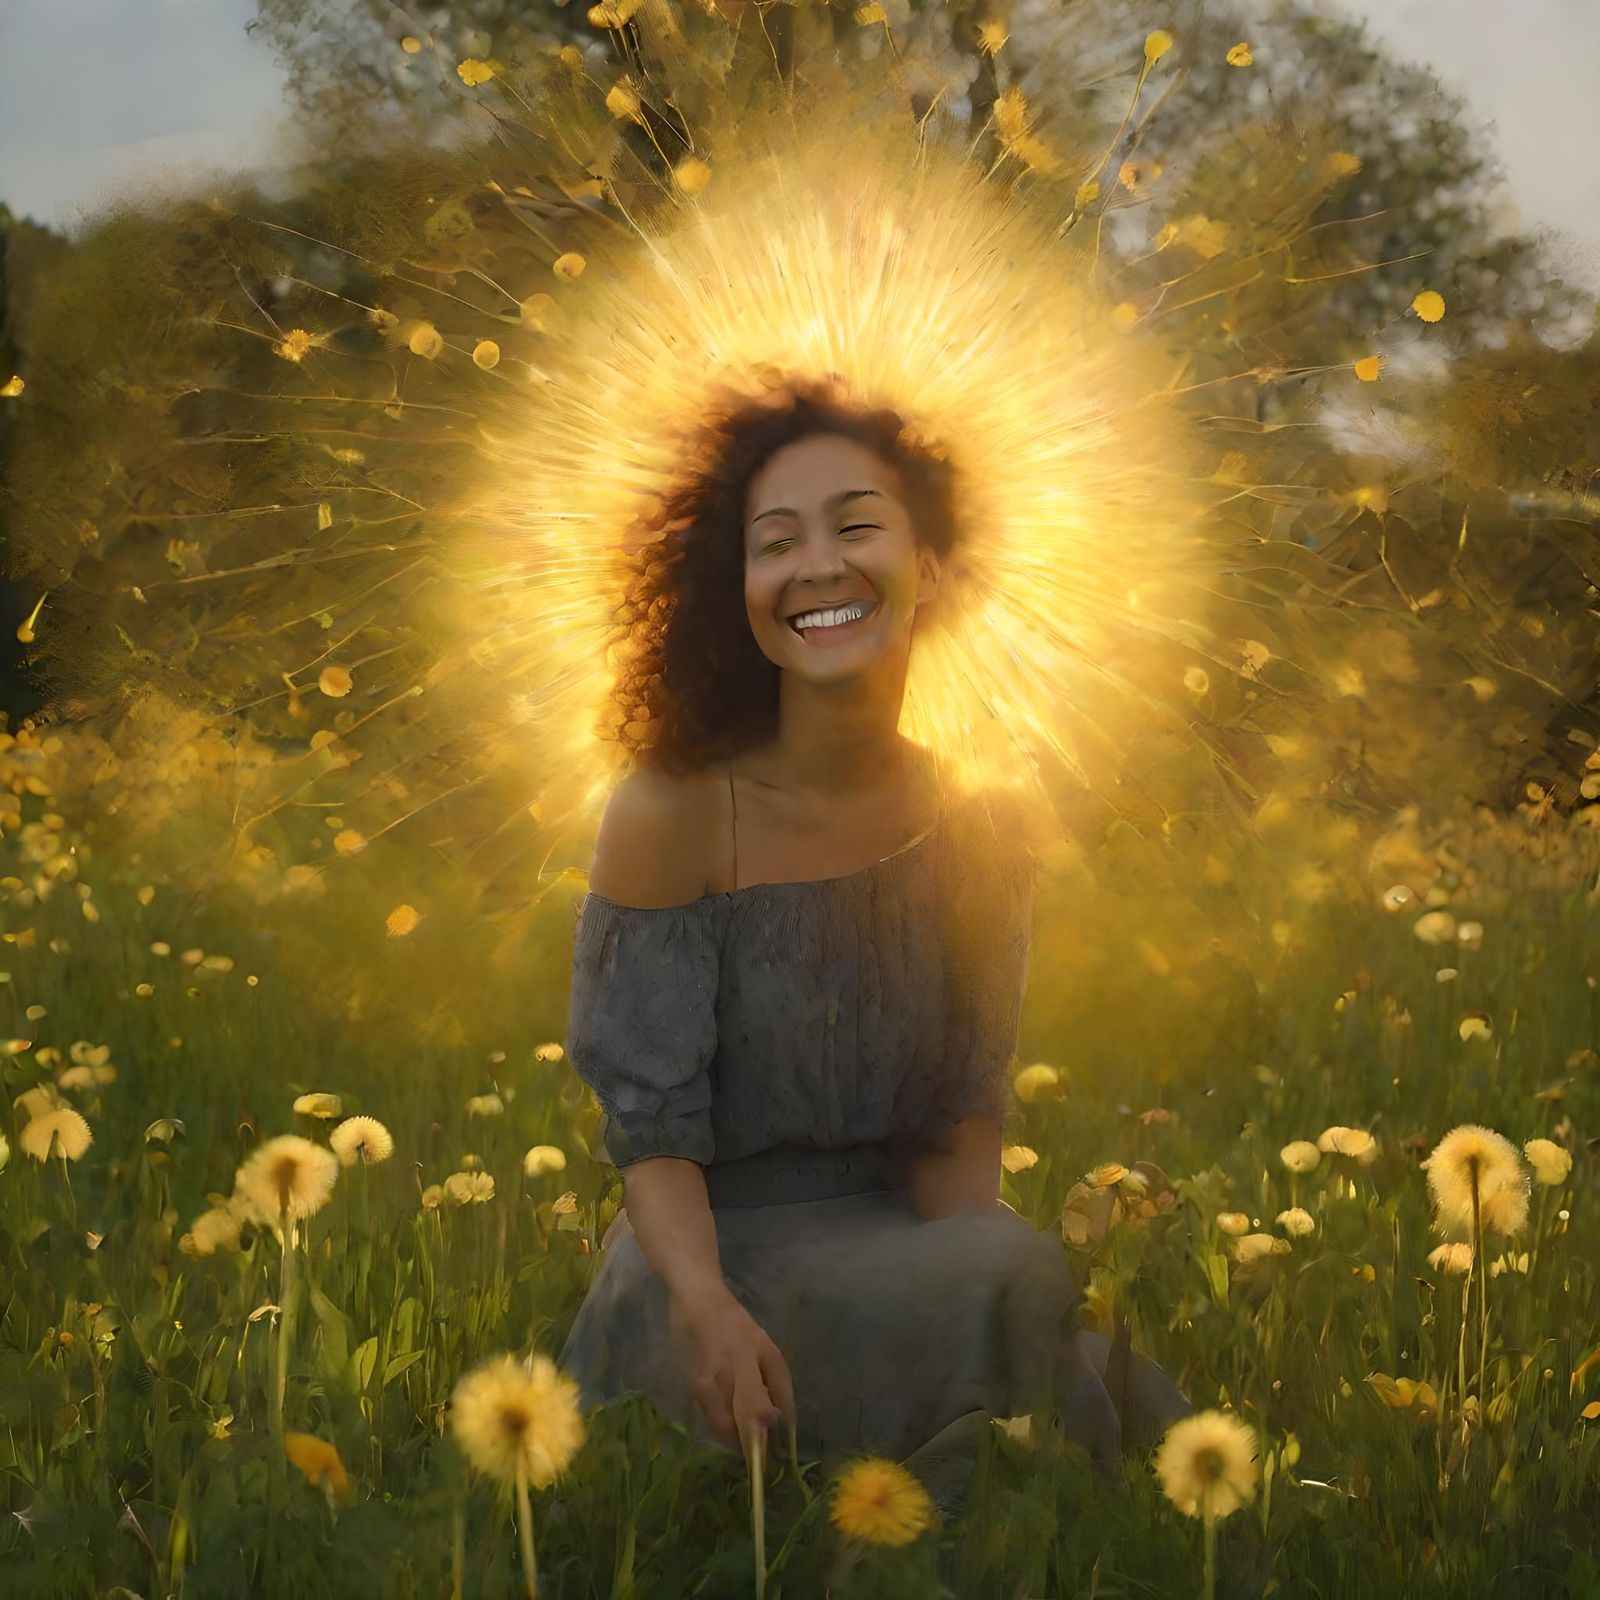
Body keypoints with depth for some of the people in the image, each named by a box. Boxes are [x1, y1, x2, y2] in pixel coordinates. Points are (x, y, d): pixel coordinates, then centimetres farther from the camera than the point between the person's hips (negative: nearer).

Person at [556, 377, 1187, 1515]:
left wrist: (977, 1248, -18)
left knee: (1141, 1400, -24)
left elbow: (962, 1122, 4)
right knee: (1016, 1286, -29)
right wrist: (706, 1305, -30)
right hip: (711, 1262, -3)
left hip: (900, 1245, 4)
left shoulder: (982, 825, 0)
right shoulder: (673, 817, -11)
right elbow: (652, 1128, -10)